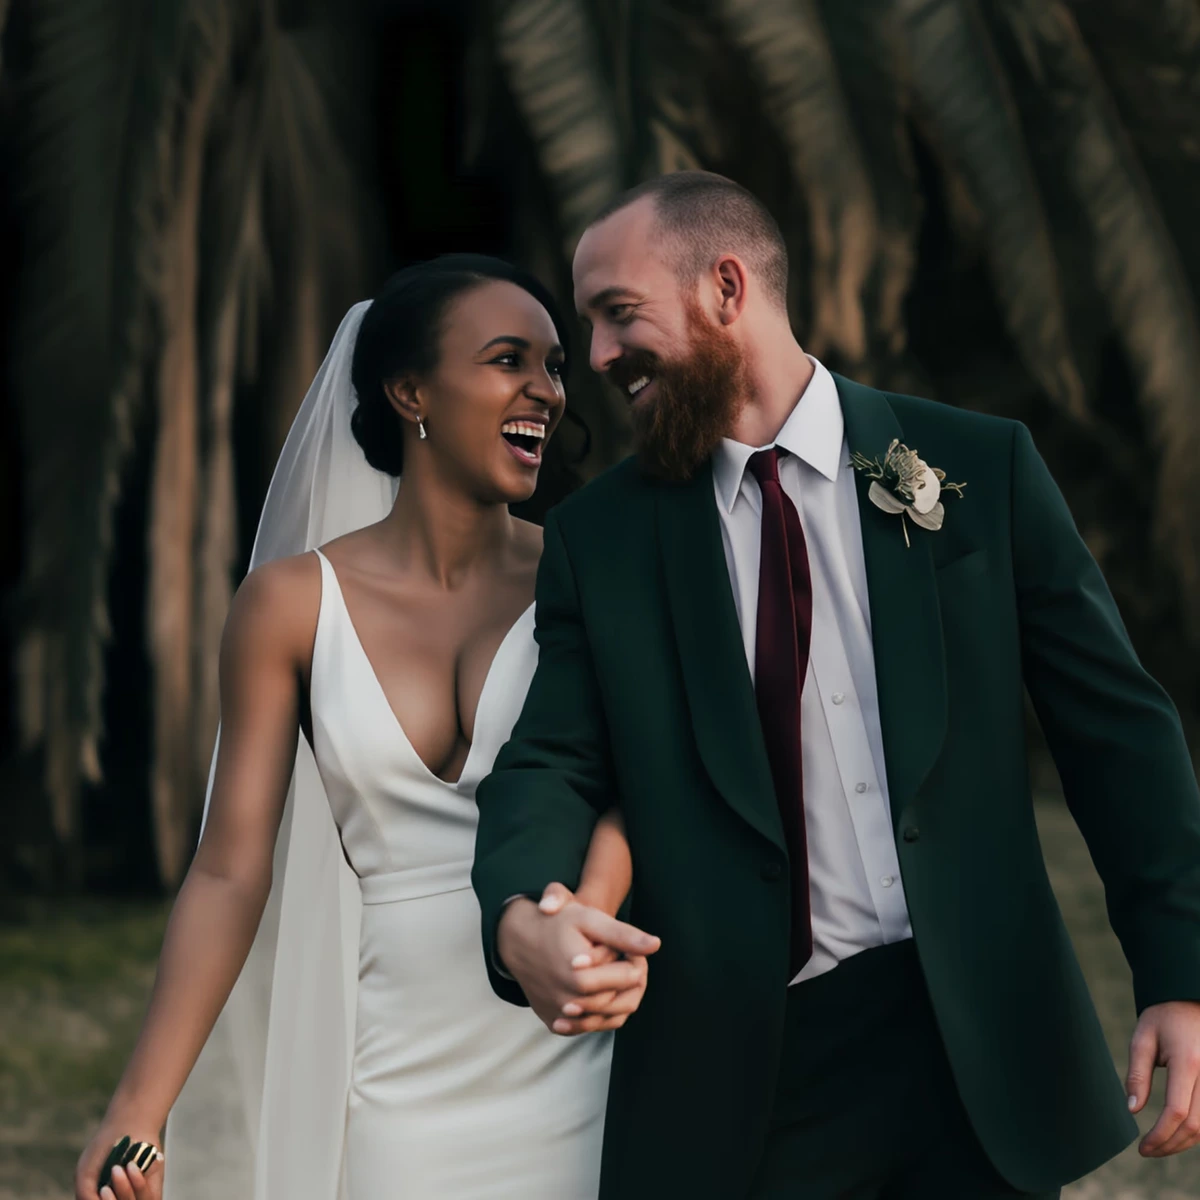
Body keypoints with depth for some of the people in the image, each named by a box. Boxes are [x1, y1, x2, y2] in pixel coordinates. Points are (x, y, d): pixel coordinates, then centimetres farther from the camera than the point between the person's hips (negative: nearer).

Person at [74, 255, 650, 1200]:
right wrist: (138, 1115, -10)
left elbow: (626, 784, -13)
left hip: (566, 1071, 0)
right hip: (397, 1079, 0)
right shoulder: (294, 603, -1)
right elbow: (231, 871, -2)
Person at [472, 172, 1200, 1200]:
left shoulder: (982, 468, 2)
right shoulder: (598, 537, 6)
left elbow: (1117, 728, 2)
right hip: (736, 1070, 1)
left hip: (976, 1049, 0)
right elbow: (549, 765, 0)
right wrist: (518, 916, -23)